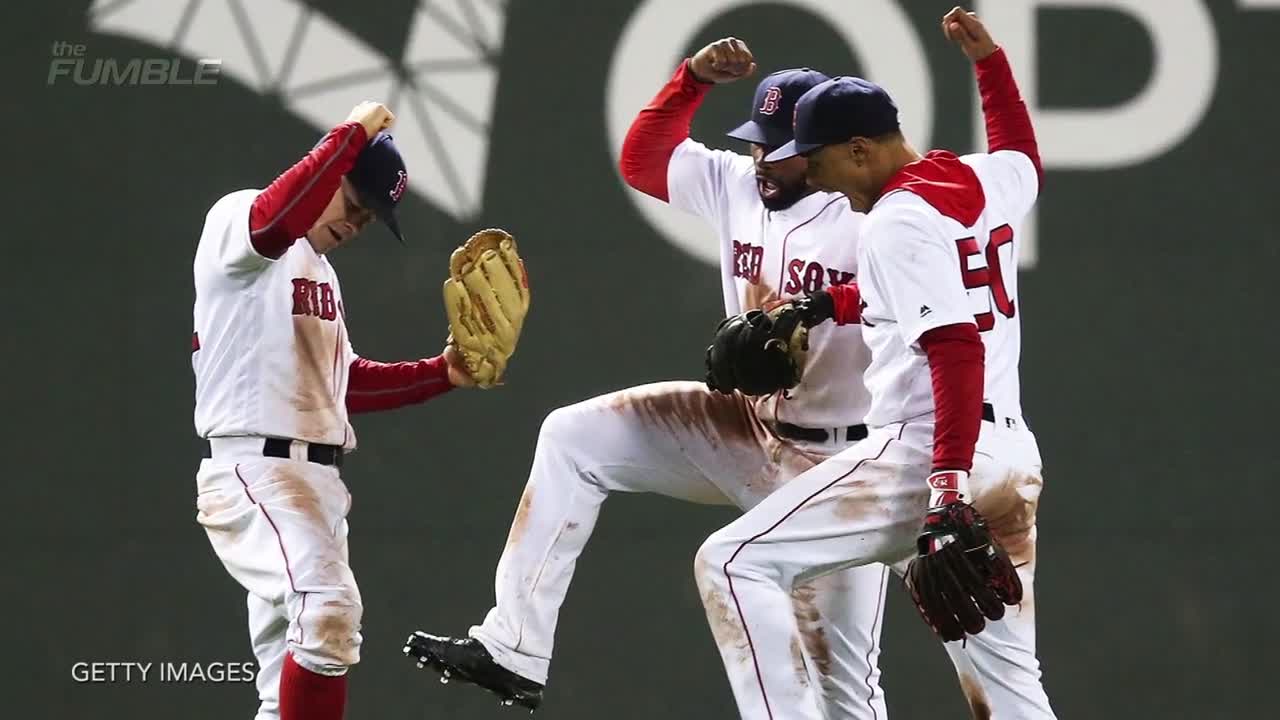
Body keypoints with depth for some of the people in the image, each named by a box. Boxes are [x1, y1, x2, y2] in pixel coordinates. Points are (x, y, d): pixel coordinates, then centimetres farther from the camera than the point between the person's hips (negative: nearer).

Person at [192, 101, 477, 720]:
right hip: (254, 469, -10)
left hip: (316, 479, 10)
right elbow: (275, 222, -29)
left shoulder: (318, 267, 24)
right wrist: (353, 134, -22)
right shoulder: (236, 218, -4)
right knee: (330, 605, -30)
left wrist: (441, 373, 15)